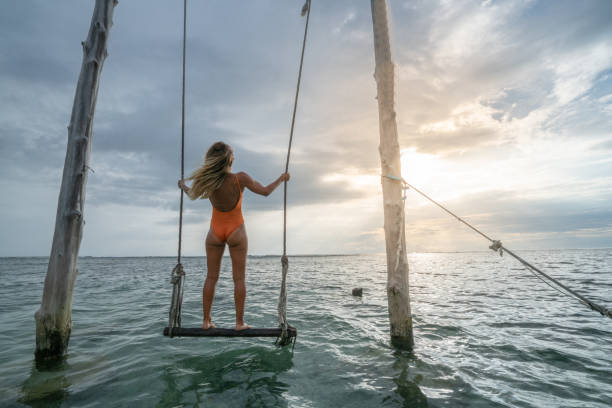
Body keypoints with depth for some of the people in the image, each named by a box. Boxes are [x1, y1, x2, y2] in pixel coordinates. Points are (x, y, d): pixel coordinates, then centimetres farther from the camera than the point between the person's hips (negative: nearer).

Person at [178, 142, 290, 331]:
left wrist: (183, 186, 29)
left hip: (215, 232, 3)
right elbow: (265, 191, -12)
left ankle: (206, 321, 19)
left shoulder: (207, 181, -13)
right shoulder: (240, 178, -21)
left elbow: (192, 195, 7)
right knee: (239, 278, 6)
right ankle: (239, 322, 11)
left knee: (211, 277, 12)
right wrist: (281, 178, 4)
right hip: (236, 231, -2)